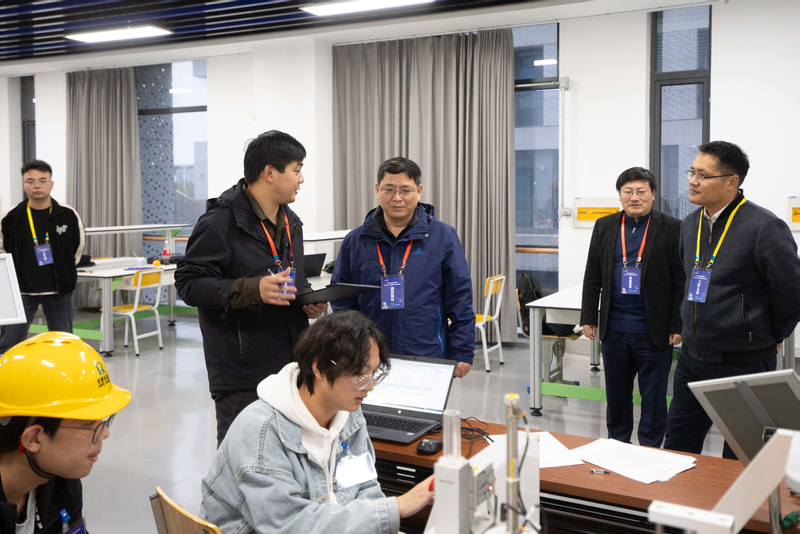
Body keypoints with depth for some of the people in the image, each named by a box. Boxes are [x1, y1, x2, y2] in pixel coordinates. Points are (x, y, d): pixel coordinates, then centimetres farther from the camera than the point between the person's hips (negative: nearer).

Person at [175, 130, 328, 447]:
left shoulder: (290, 222, 16)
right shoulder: (220, 222, -12)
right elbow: (188, 283, -14)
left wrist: (309, 301, 5)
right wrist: (251, 290, -26)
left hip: (290, 367, 8)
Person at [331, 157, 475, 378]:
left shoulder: (443, 237, 2)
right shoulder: (355, 241, 7)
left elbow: (460, 299, 1)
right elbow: (341, 300, 12)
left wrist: (462, 352, -3)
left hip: (429, 359, -1)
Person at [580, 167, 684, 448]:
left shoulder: (671, 228, -3)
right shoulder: (604, 227, 8)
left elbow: (681, 281, -4)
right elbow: (592, 277, 10)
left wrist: (677, 326, -8)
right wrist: (588, 317, 6)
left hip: (653, 329, -3)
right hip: (614, 328, 3)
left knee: (654, 398, 6)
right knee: (616, 395, 14)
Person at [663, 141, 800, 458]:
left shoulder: (764, 227, -18)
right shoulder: (690, 224, 6)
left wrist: (771, 338, 2)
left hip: (744, 364, -7)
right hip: (691, 359, 7)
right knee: (676, 452, 14)